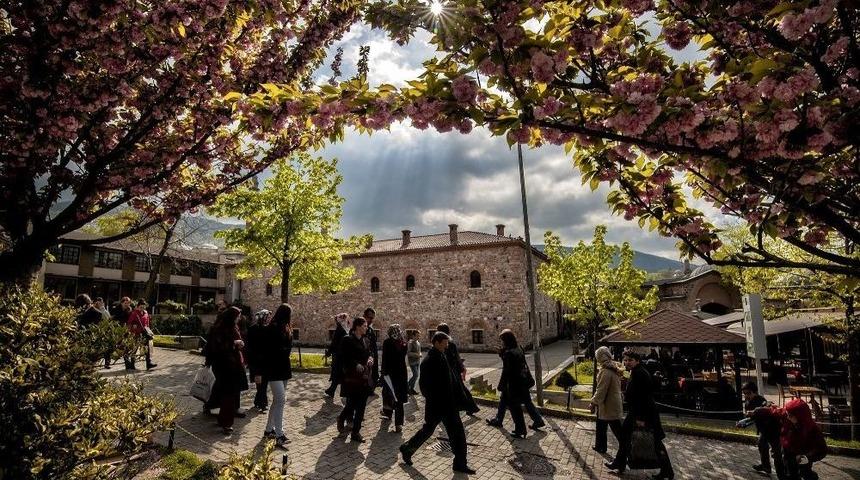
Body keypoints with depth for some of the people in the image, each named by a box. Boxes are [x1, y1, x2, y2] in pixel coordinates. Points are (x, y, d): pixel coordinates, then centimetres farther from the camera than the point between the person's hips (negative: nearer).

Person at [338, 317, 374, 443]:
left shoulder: (364, 340, 10)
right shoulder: (348, 340, -11)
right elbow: (344, 359, -12)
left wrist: (370, 358, -3)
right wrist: (355, 365, -22)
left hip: (364, 378, 6)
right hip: (352, 378, -6)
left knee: (361, 405, 8)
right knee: (352, 404, 1)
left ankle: (355, 432, 21)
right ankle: (342, 418, 32)